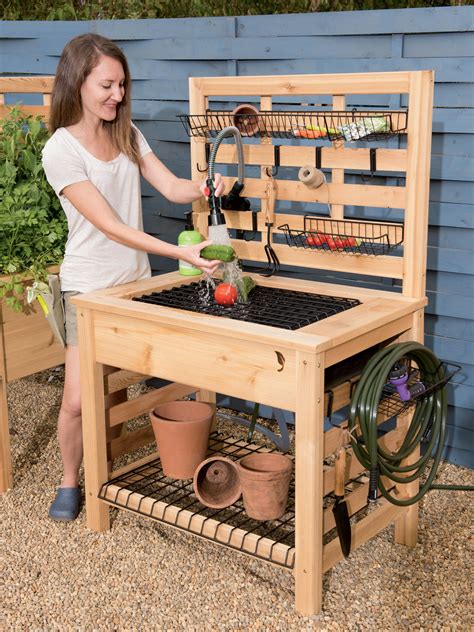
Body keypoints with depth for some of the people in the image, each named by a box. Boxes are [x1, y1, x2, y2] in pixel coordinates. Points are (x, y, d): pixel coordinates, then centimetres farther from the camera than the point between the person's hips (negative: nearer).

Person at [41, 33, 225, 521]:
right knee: (78, 400, -5)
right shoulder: (60, 150, -17)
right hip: (89, 287, -5)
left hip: (135, 280, 5)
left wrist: (203, 187, -24)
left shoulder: (126, 134, 4)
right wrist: (182, 253, -29)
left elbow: (172, 188, 0)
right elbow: (111, 226, -22)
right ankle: (69, 480, 20)